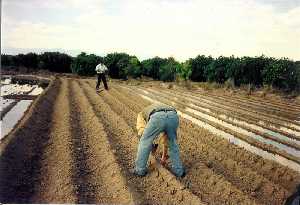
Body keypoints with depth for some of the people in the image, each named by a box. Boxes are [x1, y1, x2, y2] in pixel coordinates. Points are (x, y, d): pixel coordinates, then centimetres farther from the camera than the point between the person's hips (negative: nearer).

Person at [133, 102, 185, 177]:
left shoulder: (142, 114, 40)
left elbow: (141, 130, 17)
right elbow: (166, 136, 53)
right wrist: (164, 154, 62)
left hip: (158, 118, -4)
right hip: (173, 117, 4)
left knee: (144, 142, 22)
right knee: (172, 143, 31)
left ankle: (140, 170, 34)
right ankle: (178, 170, 39)